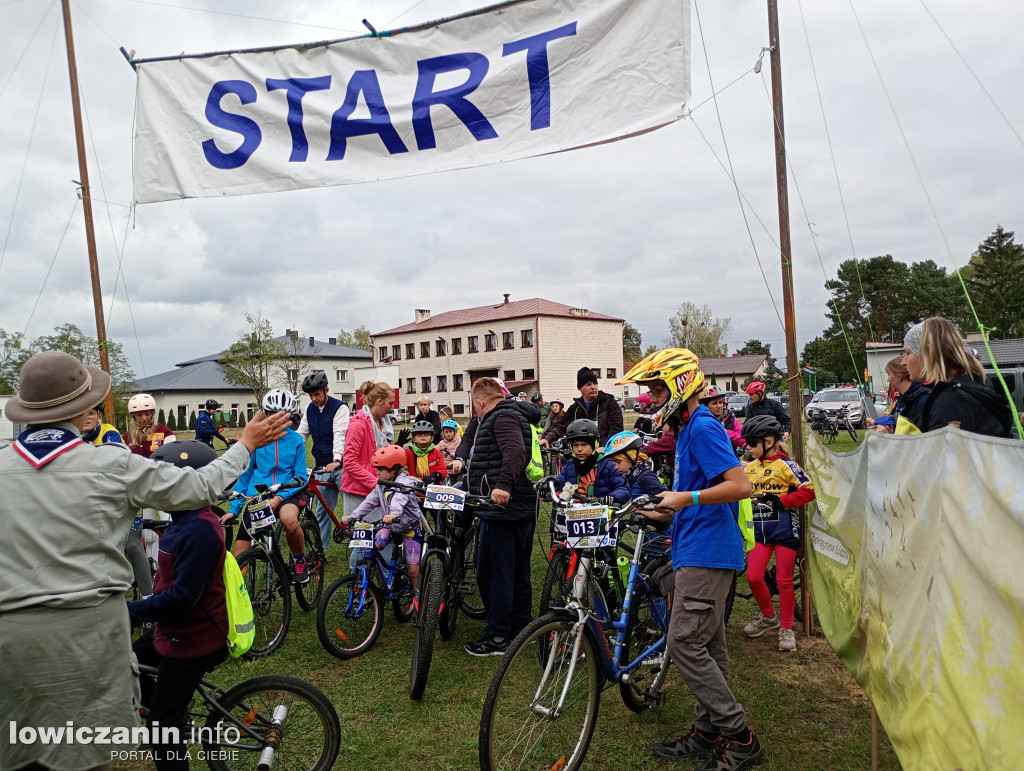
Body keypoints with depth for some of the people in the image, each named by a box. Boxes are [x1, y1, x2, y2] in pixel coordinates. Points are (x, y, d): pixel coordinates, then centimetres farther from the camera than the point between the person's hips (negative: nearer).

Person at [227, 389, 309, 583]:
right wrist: (234, 509, 6)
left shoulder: (295, 440, 1)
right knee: (238, 559, -5)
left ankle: (299, 561, -8)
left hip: (286, 495, -1)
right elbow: (244, 474, 9)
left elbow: (300, 477, 1)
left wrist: (280, 497, -15)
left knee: (290, 521, -36)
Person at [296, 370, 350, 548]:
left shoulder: (339, 408, -10)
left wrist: (337, 460, -34)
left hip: (340, 466, -5)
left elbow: (339, 435, -21)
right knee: (322, 510, 11)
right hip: (321, 468, 5)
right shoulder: (309, 409, 9)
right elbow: (301, 434, 11)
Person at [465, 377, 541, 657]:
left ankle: (497, 637, 4)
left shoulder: (503, 417, -12)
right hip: (521, 508, 11)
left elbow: (515, 451, -30)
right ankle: (521, 628, 27)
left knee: (493, 573, -3)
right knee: (518, 572, 17)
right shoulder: (512, 415, 20)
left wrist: (504, 485, -40)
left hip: (502, 508, -11)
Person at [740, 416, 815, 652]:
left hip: (784, 529, -5)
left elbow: (810, 489, -15)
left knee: (784, 579, 3)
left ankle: (786, 628, 18)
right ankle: (768, 617, 25)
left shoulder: (785, 464, -10)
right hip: (760, 529, 5)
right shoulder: (749, 467, 9)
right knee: (753, 576, 0)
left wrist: (782, 500, -18)